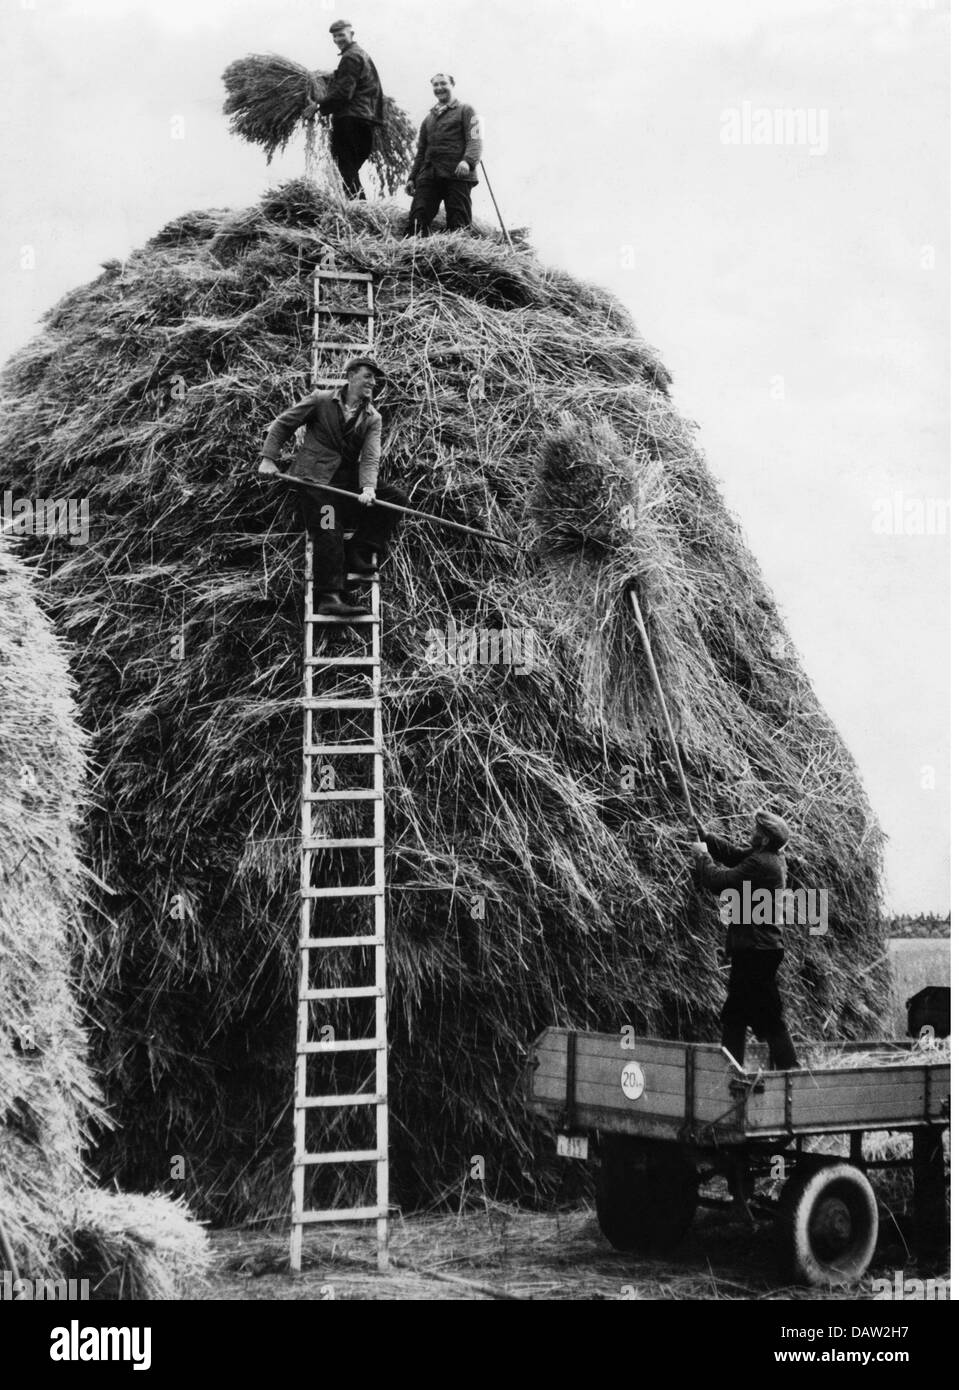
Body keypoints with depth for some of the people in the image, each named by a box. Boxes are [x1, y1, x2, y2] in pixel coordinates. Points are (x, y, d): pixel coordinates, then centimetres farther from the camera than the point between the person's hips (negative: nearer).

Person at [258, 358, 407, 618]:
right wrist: (268, 458, -4)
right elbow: (282, 424, 7)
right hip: (314, 478, -5)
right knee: (328, 529, -24)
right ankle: (328, 597, -29)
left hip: (349, 481, 5)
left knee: (395, 498, -12)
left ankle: (358, 554, -9)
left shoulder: (373, 418, 9)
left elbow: (370, 457, -4)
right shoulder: (321, 400, 2)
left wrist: (368, 488, -23)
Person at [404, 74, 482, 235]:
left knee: (459, 225, -10)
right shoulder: (429, 117, 29)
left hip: (457, 175, -5)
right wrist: (412, 177, 19)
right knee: (417, 221, -12)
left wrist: (468, 161, -23)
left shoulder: (465, 110, 10)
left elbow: (475, 140, -3)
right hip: (428, 176, 5)